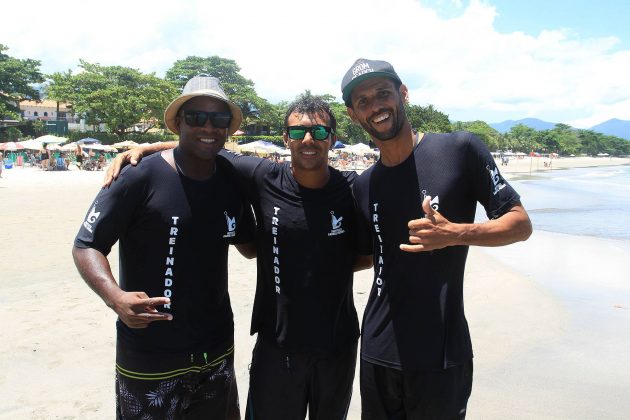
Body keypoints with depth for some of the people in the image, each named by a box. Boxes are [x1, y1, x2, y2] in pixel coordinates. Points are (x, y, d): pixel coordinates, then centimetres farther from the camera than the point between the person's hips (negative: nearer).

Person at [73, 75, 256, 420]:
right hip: (150, 356, -5)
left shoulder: (232, 179, 1)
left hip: (218, 349, 5)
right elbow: (86, 246, -12)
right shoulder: (139, 176, -14)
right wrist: (115, 297, -29)